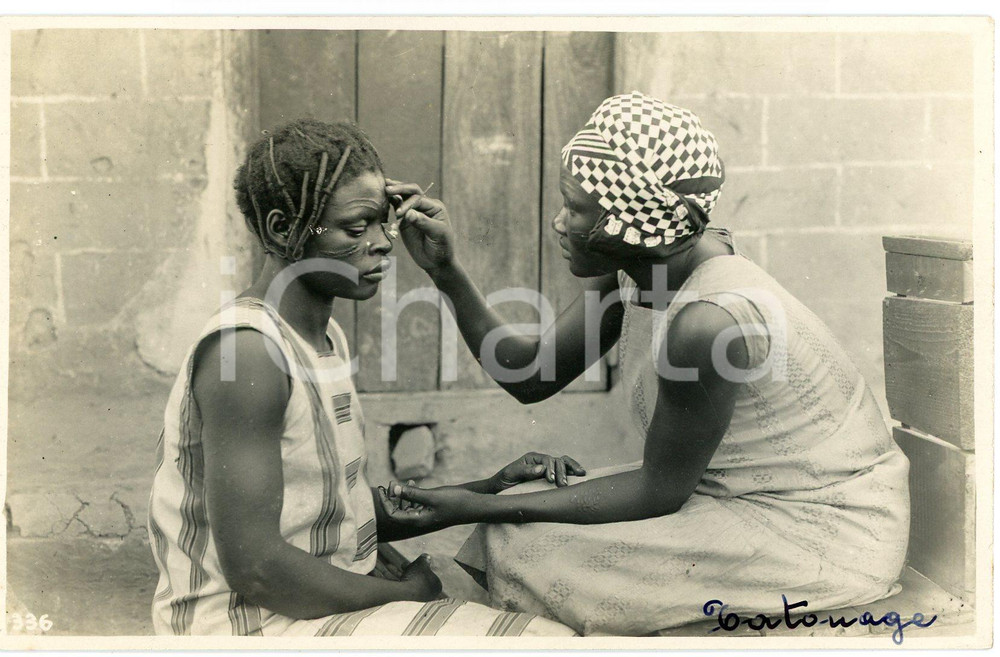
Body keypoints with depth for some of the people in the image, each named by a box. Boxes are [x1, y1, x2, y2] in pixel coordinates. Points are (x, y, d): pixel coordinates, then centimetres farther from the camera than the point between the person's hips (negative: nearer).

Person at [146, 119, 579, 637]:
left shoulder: (326, 337, 10)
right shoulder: (247, 348, -20)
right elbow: (252, 567, -24)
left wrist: (492, 490, 4)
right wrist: (405, 592, -12)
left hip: (332, 600, 9)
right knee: (552, 639, -17)